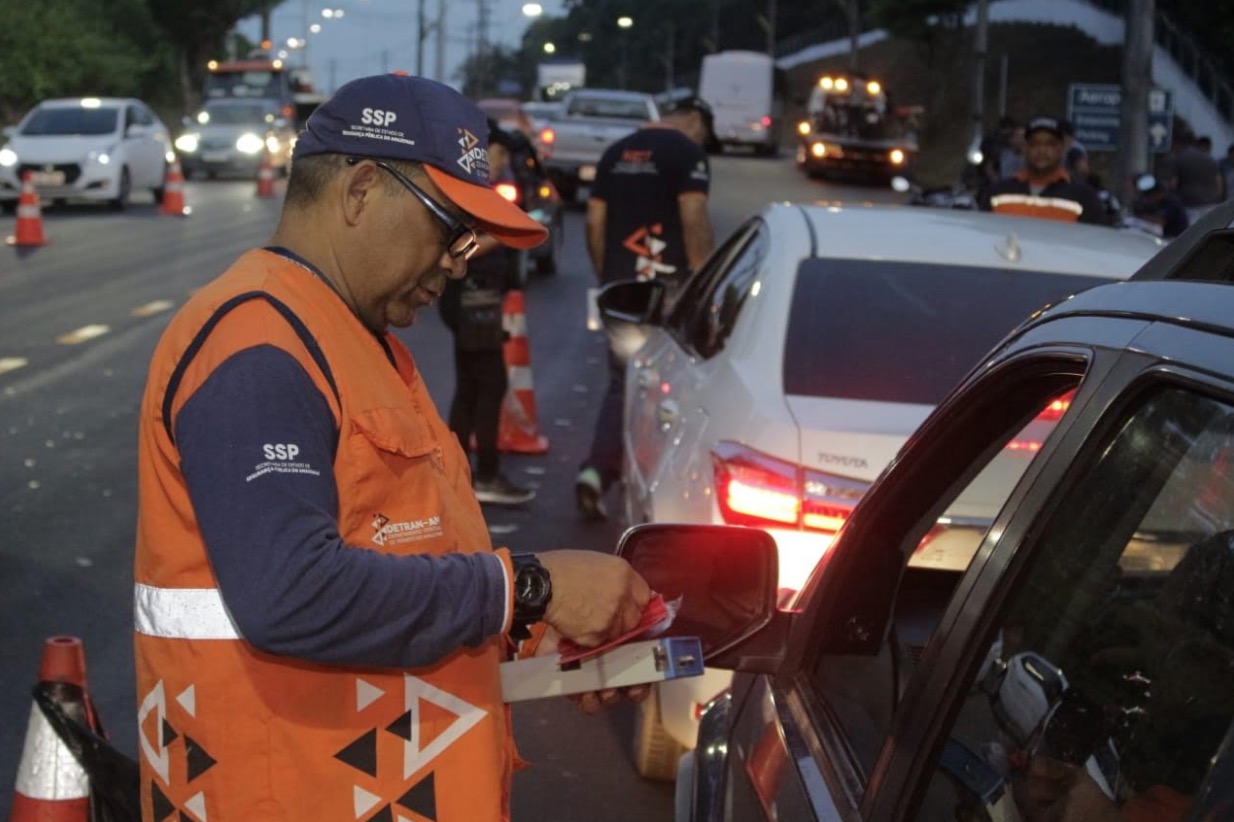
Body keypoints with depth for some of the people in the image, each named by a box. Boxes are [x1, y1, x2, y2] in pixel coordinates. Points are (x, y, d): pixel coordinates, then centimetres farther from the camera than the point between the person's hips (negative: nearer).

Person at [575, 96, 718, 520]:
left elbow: (594, 222, 15)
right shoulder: (687, 152, -6)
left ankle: (597, 469, -4)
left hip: (619, 286, 6)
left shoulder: (616, 152, 14)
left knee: (621, 382, 12)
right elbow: (695, 222, -14)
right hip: (667, 284, -6)